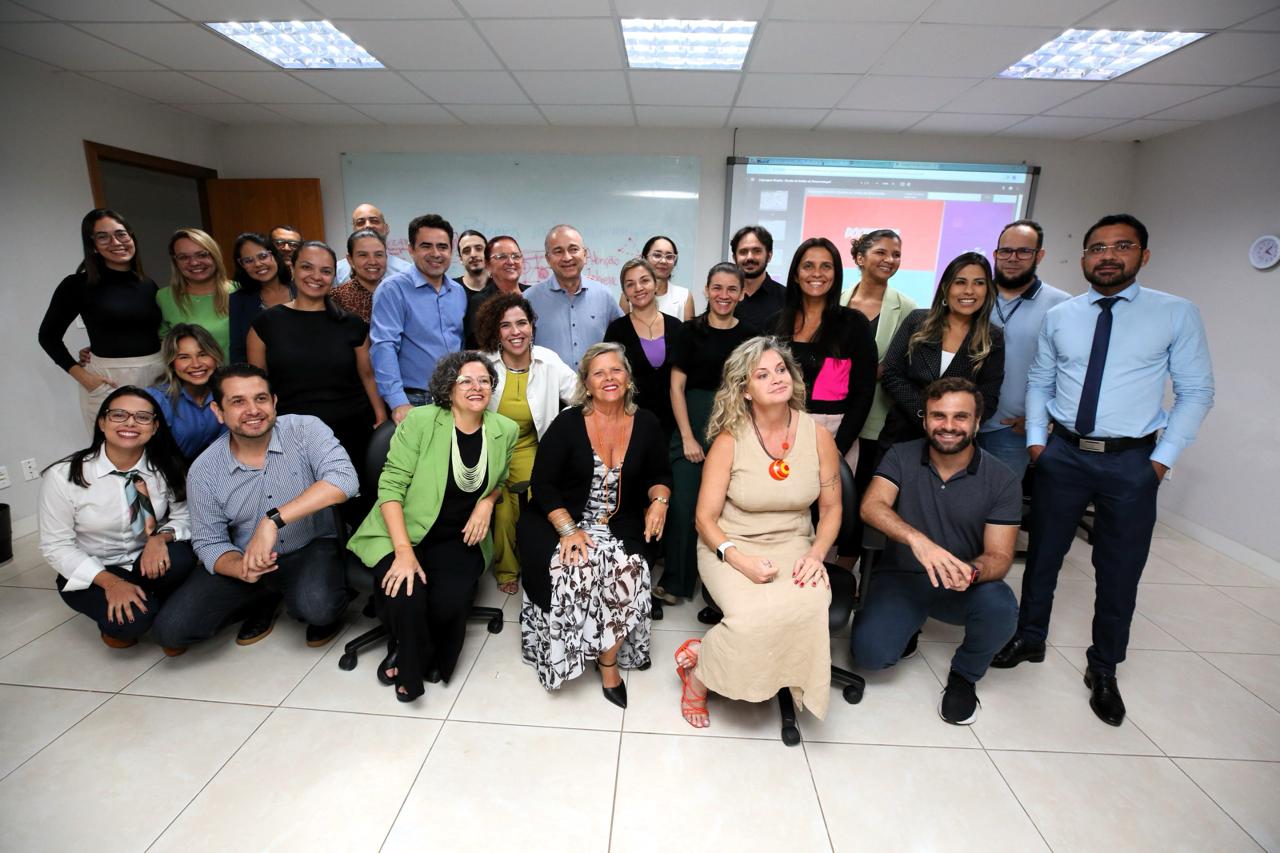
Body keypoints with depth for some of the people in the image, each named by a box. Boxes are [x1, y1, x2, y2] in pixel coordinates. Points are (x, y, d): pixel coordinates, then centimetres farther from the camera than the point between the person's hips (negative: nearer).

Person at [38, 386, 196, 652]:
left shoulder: (167, 468, -10)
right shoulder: (63, 476, -16)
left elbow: (184, 517, -4)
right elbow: (56, 546, -11)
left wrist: (161, 537, -29)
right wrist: (110, 582, -24)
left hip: (147, 562, 2)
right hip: (91, 574, -2)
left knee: (180, 559, -33)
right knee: (132, 619, -30)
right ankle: (114, 622, 8)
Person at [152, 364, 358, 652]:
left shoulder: (305, 430, -15)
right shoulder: (203, 471, -5)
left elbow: (344, 479, -31)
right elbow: (209, 542, -1)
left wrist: (273, 520, -36)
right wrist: (241, 568, -24)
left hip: (312, 548, -3)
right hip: (244, 559, 4)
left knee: (317, 608, -32)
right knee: (170, 629, -9)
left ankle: (328, 610, 7)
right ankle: (266, 599, 16)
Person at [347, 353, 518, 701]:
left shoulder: (504, 430, -1)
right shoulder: (420, 421, -13)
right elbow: (391, 486, -14)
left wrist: (486, 502, -5)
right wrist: (404, 551, -23)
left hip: (459, 538, 3)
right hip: (403, 532, -2)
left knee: (449, 602, -23)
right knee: (406, 600, -26)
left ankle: (420, 659, 14)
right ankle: (410, 666, 11)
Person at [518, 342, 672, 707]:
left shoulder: (646, 424, 2)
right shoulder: (568, 424, -7)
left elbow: (659, 475, 14)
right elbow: (543, 484, -8)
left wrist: (659, 501, -9)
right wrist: (568, 530, -20)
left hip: (622, 527, 2)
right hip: (562, 522, -1)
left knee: (628, 573, -27)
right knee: (580, 572, -29)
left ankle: (609, 657, -4)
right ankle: (606, 658, -2)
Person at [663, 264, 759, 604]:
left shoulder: (749, 334, 5)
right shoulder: (692, 330, 2)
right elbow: (677, 386, 0)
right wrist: (687, 437, -6)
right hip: (693, 424, -1)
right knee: (684, 503, -2)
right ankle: (675, 582, 16)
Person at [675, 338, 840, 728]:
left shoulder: (819, 437, -2)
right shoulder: (729, 441, -9)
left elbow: (831, 508, 8)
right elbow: (705, 518, -6)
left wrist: (816, 553, -10)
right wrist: (740, 561, -22)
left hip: (792, 545, 3)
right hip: (731, 547, -3)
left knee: (812, 603, -30)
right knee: (754, 616, -31)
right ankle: (698, 668, 3)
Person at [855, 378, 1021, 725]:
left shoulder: (1002, 481, -8)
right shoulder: (901, 456, -8)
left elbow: (1000, 556, -11)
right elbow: (871, 506, -24)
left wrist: (972, 572, -36)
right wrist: (917, 539, -43)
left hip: (962, 588, 1)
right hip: (901, 578, 0)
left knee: (1001, 608, -32)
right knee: (870, 653, -22)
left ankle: (964, 675, 2)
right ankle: (910, 624, 16)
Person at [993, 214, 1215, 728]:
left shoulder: (1177, 315, -2)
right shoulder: (1059, 317, 5)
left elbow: (1196, 392, 0)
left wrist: (1163, 458, -7)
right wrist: (1035, 439, 2)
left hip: (1132, 462, -1)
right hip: (1062, 455, 2)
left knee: (1120, 572, 9)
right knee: (1042, 555, 13)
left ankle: (1103, 670, 31)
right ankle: (1029, 639, 35)